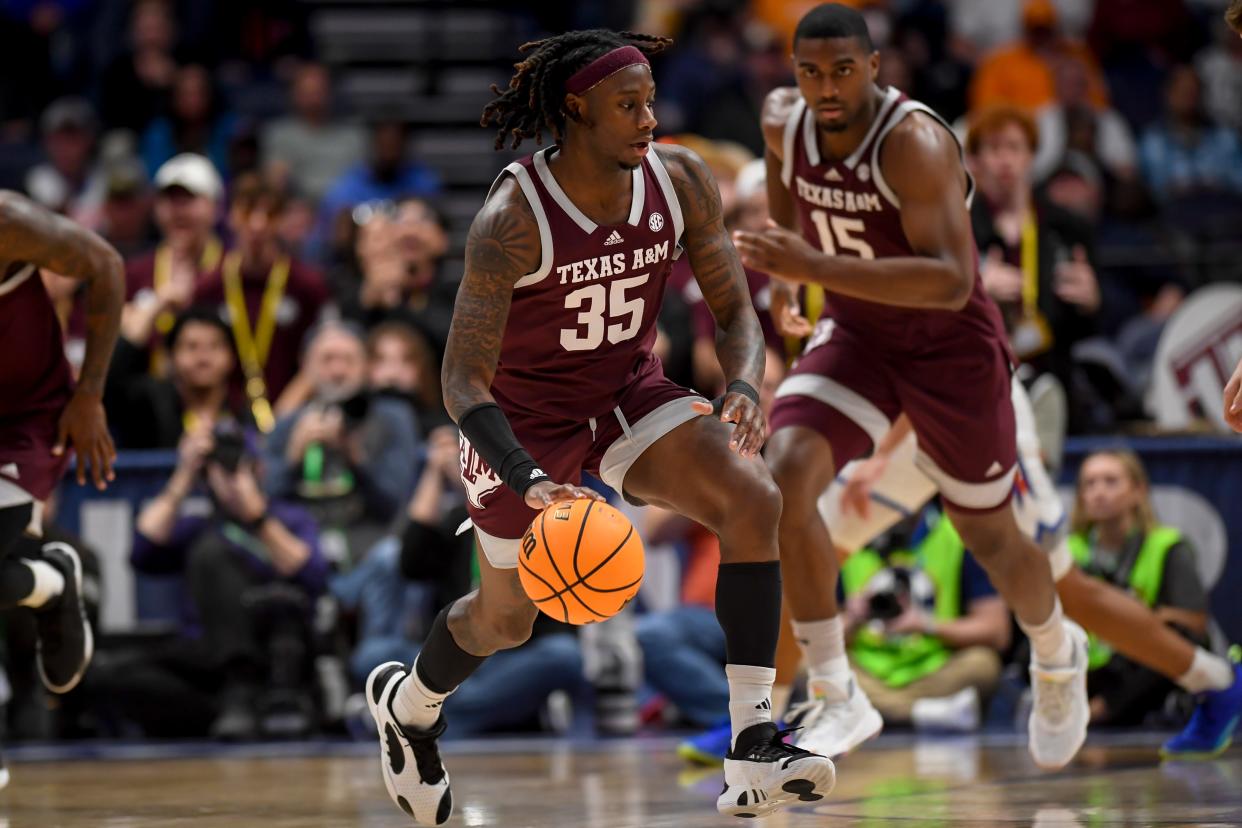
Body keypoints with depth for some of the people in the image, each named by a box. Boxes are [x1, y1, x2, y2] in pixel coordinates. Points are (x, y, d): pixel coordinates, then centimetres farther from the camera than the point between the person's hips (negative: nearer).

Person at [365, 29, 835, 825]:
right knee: (507, 618, 13)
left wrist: (744, 388, -31)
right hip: (525, 412, -4)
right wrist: (531, 484, -46)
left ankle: (753, 750, -24)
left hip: (629, 390, 4)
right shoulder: (511, 219, -30)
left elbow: (736, 312, -8)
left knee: (753, 499, -23)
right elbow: (463, 383, -30)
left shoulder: (681, 180, -16)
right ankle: (408, 702, 49)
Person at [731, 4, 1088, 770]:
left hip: (950, 345, -4)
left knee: (989, 536, 11)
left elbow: (952, 282, -40)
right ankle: (838, 699, -14)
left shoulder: (915, 144, -32)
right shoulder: (785, 120, -12)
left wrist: (815, 267, -47)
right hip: (856, 334, 5)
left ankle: (1057, 656, 47)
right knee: (786, 475, -22)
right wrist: (782, 264, 21)